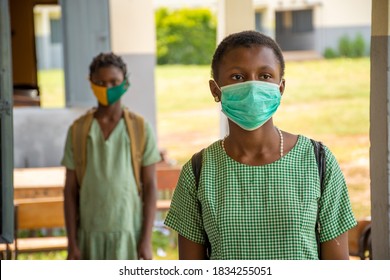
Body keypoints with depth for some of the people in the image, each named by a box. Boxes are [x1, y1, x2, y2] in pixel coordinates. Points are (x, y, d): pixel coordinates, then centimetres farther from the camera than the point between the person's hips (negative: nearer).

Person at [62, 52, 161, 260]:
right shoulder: (78, 131, 2)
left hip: (129, 233, -2)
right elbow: (70, 190, 3)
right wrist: (72, 242, -1)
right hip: (91, 234, 2)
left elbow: (150, 187, -2)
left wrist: (147, 240, -7)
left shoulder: (140, 129, -2)